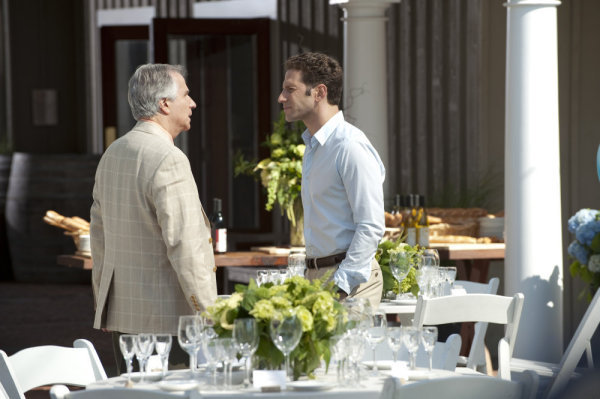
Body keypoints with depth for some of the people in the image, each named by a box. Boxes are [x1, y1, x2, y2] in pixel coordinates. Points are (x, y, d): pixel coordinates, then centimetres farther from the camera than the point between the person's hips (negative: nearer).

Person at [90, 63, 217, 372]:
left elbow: (100, 234, 20)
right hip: (166, 317, -9)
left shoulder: (112, 154, 12)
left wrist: (103, 303, 28)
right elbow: (184, 245, -20)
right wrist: (210, 313, -15)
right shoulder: (169, 160, -16)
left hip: (121, 312, 9)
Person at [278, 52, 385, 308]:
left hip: (350, 278, -8)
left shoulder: (350, 147, -14)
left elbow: (371, 227, -19)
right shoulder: (312, 146, 17)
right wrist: (312, 280, 16)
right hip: (315, 273, 8)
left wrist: (340, 286, -21)